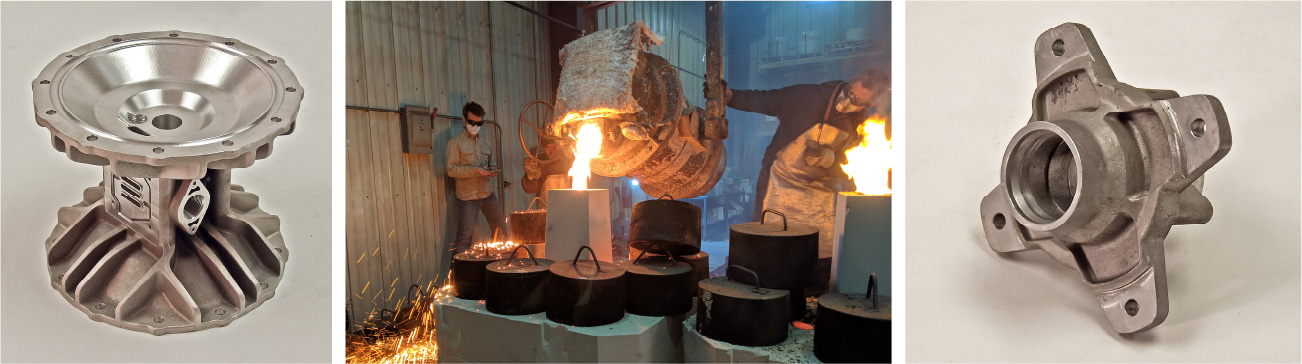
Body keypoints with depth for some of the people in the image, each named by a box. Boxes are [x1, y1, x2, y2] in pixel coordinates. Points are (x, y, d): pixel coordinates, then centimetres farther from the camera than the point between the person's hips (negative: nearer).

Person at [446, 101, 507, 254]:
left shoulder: (485, 142, 15)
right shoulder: (455, 142, -3)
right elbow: (451, 170, -10)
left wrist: (492, 172, 2)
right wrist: (475, 171, -21)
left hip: (487, 194, 6)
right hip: (467, 196, -6)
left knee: (500, 230, 11)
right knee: (464, 236, -7)